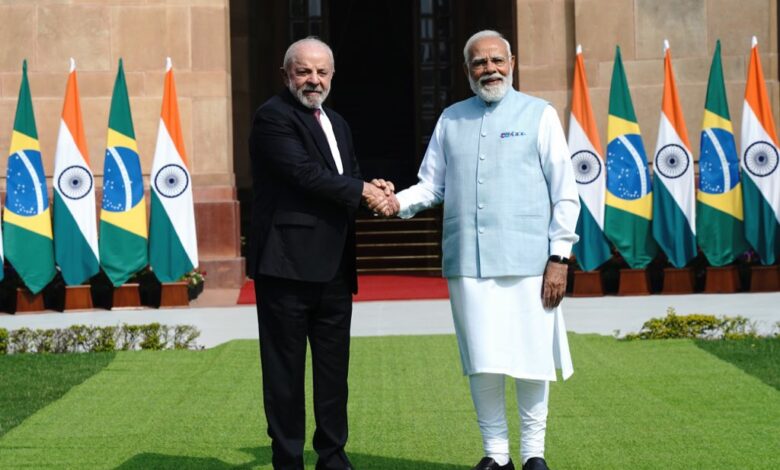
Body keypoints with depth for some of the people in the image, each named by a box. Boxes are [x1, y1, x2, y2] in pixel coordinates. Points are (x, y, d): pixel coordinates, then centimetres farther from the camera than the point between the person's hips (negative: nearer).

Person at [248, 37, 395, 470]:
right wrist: (362, 191, -10)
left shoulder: (337, 124, 21)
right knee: (286, 370, 0)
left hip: (334, 268, 8)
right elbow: (304, 172, -18)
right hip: (288, 265, -8)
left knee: (333, 368, 13)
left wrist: (374, 190, -3)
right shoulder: (273, 117, -6)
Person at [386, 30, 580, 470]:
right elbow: (431, 185, 13)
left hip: (526, 261, -2)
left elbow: (565, 193, 1)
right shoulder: (451, 119, 13)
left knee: (531, 359, 1)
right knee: (482, 362, 4)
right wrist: (397, 202, -8)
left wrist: (559, 257, -6)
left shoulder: (539, 114, 4)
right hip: (467, 262, 2)